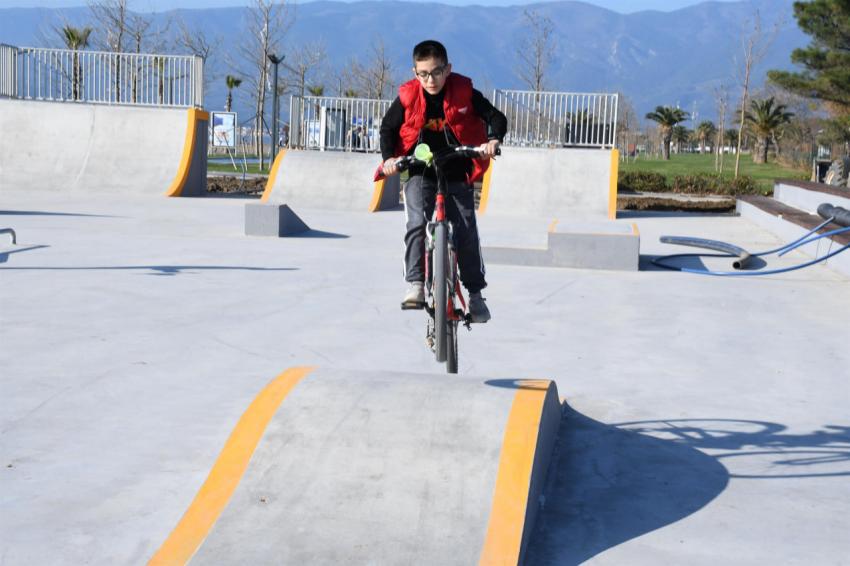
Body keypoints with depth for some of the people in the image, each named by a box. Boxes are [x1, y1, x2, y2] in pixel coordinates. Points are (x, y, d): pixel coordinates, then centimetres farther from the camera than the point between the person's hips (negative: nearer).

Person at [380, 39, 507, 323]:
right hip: (419, 174, 0)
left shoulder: (464, 93, -9)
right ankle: (416, 285, -19)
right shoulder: (407, 97, -7)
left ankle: (475, 294, 9)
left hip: (457, 175, 0)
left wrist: (493, 140, -28)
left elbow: (496, 117, -6)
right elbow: (388, 127, 5)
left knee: (466, 233, -5)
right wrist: (389, 158, -11)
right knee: (417, 224, -23)